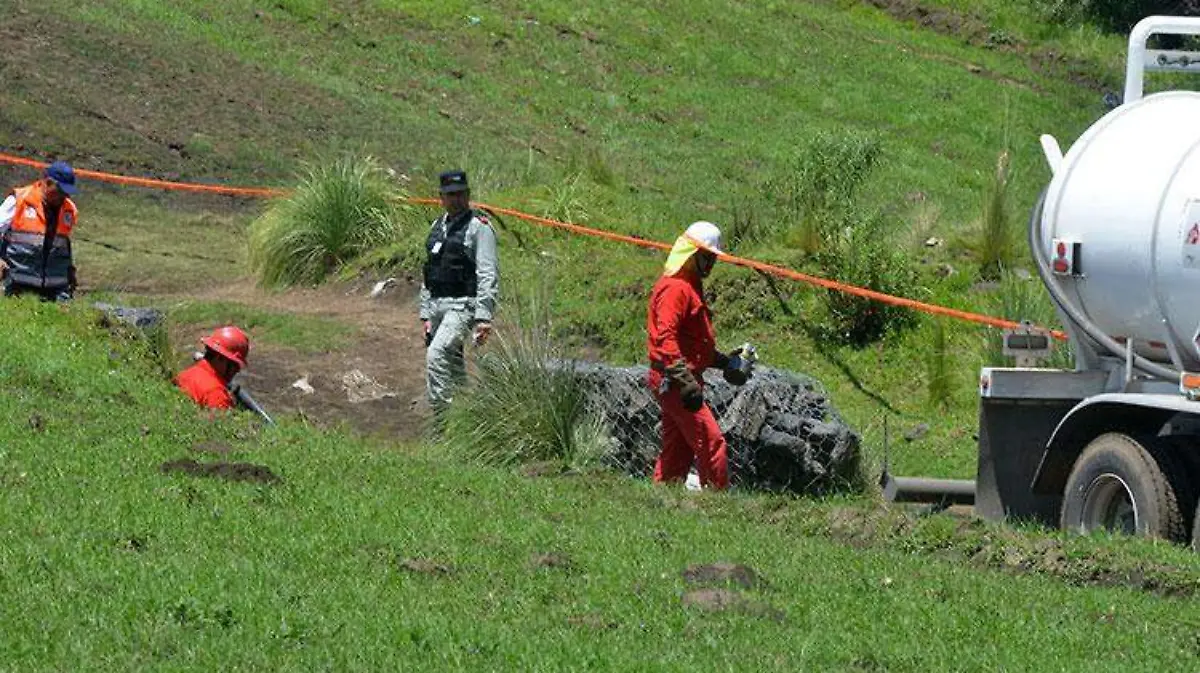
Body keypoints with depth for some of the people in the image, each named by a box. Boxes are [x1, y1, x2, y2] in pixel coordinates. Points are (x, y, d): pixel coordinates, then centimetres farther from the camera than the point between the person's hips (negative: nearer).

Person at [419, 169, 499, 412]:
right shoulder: (438, 227, 17)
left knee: (437, 354, -23)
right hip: (437, 306, 8)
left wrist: (484, 317, -20)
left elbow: (488, 275, -13)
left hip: (463, 305, -8)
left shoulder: (478, 226, -7)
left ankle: (441, 413, -23)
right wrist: (426, 315, 16)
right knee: (453, 366, 11)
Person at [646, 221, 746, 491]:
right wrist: (685, 380, -30)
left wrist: (723, 360, 21)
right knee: (711, 441, -12)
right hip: (674, 381, -11)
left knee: (677, 449, 12)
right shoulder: (675, 288, -14)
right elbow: (665, 337, -24)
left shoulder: (691, 286, 20)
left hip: (676, 382, 11)